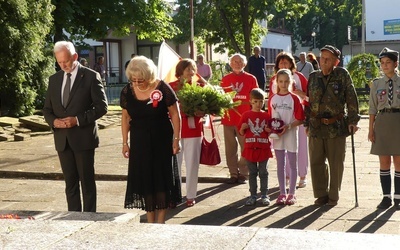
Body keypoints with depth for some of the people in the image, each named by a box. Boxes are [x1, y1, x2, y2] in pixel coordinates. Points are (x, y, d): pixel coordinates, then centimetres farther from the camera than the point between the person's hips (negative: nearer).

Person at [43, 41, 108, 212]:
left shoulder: (91, 76, -4)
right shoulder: (54, 79, 11)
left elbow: (102, 106, -8)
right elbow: (47, 109, 14)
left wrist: (78, 119, -18)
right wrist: (53, 121, -8)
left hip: (83, 138, -5)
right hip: (62, 139, 5)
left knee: (87, 181, 2)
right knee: (70, 182, 10)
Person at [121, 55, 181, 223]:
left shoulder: (162, 88, -13)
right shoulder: (127, 91, -3)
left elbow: (175, 114, -7)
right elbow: (125, 117, 6)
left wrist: (176, 139, -9)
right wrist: (125, 143, 5)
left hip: (162, 141, -3)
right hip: (139, 142, 3)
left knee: (162, 179, 3)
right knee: (144, 180, 6)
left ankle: (160, 221, 14)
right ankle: (150, 222, 17)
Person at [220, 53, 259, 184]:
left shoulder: (251, 79, 3)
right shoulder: (225, 79, 9)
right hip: (228, 118, 2)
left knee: (246, 148, 2)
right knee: (230, 148, 6)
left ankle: (243, 174, 12)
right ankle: (233, 174, 15)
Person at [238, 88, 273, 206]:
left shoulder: (266, 115, 3)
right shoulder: (246, 115, 1)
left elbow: (270, 132, 10)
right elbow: (241, 133, 5)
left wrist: (269, 130, -12)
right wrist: (243, 128, -16)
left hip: (263, 148, 0)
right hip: (250, 148, 0)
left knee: (263, 173, 6)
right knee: (252, 173, 9)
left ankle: (264, 195, 14)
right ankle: (253, 195, 16)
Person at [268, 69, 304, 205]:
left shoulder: (294, 98, -6)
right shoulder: (272, 99, 4)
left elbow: (300, 119, -7)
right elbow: (269, 117, 10)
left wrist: (288, 126, -20)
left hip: (291, 134, -3)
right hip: (277, 135, 3)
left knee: (292, 164, 5)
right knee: (280, 165, 9)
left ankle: (291, 193, 14)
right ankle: (282, 193, 17)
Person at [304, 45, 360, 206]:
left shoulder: (342, 75, -3)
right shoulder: (313, 77, 8)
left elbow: (351, 98, -3)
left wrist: (352, 120, -7)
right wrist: (307, 123, 12)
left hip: (337, 127, -3)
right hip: (316, 127, 3)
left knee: (336, 163, 5)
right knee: (316, 162, 6)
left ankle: (333, 196, 19)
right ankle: (321, 194, 20)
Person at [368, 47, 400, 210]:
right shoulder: (377, 84, 5)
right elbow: (373, 108, 5)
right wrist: (371, 129, 1)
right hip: (382, 121, 1)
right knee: (384, 162, 5)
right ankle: (386, 197, 12)